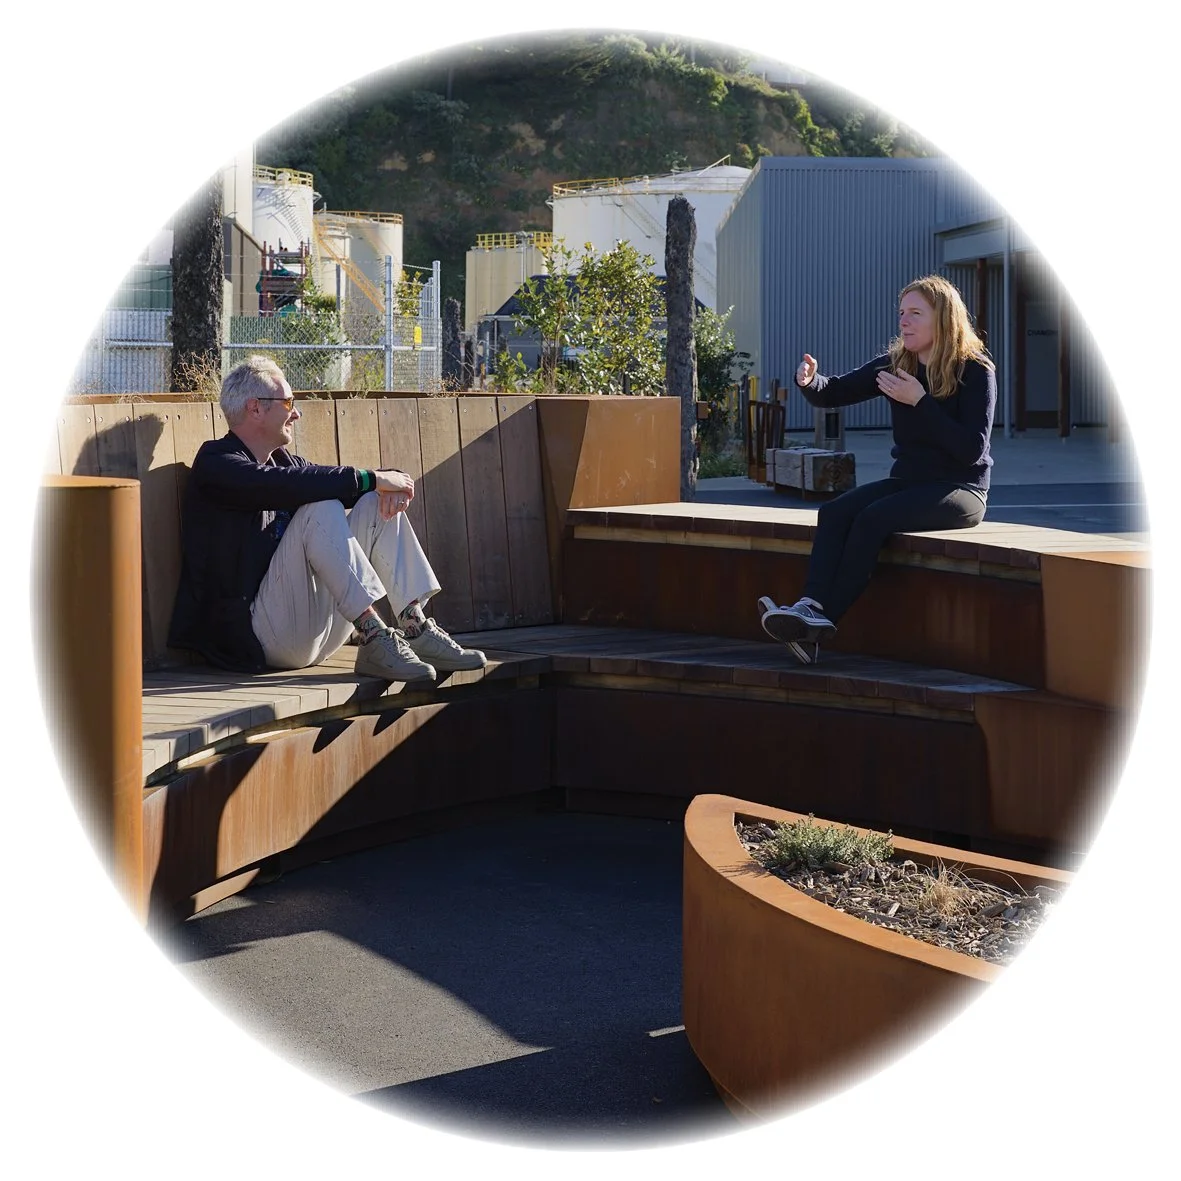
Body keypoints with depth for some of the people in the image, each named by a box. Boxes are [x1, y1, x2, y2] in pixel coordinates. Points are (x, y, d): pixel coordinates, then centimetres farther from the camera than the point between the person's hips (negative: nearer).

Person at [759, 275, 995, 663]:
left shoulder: (975, 372, -9)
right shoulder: (894, 365, 8)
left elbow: (971, 449, -17)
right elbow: (836, 393, 5)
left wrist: (920, 402, -20)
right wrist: (810, 382, -19)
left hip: (959, 489, -6)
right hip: (907, 481, 6)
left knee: (874, 517, -30)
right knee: (834, 512, -22)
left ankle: (822, 621, -32)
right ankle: (811, 607, -41)